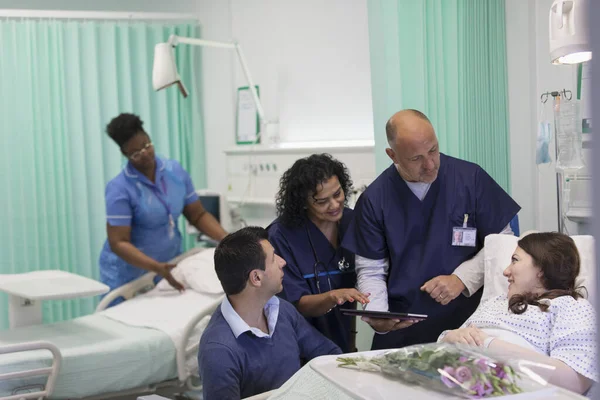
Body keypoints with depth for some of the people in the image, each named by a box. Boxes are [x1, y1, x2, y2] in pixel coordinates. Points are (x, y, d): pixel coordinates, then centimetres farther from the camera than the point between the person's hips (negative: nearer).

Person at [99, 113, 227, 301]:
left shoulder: (176, 171, -1)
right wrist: (156, 267, -33)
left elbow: (198, 215, 4)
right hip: (128, 276, -4)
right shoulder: (119, 188, -16)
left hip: (170, 268, 4)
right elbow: (118, 243, -20)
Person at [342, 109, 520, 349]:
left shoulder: (470, 178, -1)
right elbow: (370, 270, 4)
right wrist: (376, 316, -14)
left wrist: (462, 279, -9)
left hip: (467, 320, 0)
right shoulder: (374, 199, 1)